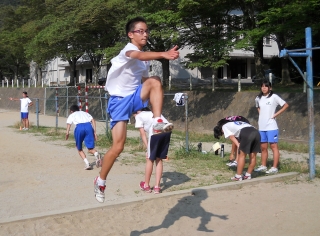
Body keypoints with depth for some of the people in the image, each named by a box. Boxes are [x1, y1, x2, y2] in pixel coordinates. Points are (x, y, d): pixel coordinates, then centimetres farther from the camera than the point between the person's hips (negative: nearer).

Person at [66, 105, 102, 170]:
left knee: (79, 149, 15)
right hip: (88, 125, 2)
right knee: (90, 148, 4)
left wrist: (67, 133, -1)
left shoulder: (71, 115, 30)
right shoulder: (85, 113, 36)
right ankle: (96, 154, -30)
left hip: (79, 127, -2)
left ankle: (87, 163, -5)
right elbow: (93, 120, 18)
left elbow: (69, 123, 9)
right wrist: (94, 131, 13)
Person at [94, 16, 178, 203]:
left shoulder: (145, 59, 9)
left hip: (135, 97, 6)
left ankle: (158, 123, -26)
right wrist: (164, 54, -58)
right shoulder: (128, 50, -17)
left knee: (155, 81, -23)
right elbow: (139, 56, -41)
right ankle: (100, 181, 11)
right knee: (118, 146, -10)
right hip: (119, 100, -6)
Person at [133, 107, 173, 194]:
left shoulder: (138, 116, 19)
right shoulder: (152, 113, 35)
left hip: (156, 131, -6)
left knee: (150, 159, 11)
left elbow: (143, 135, 10)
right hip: (167, 129, 6)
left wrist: (148, 149, 11)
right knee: (159, 159, 16)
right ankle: (157, 187, 17)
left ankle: (146, 185, 25)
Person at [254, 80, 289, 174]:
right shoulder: (258, 98, 9)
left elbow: (286, 105, -3)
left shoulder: (274, 97, -6)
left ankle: (274, 168, -1)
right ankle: (263, 166, 22)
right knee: (263, 147, 13)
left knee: (274, 146, -3)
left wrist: (276, 114, -9)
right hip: (261, 126, 6)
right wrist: (261, 114, 11)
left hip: (271, 126, -6)